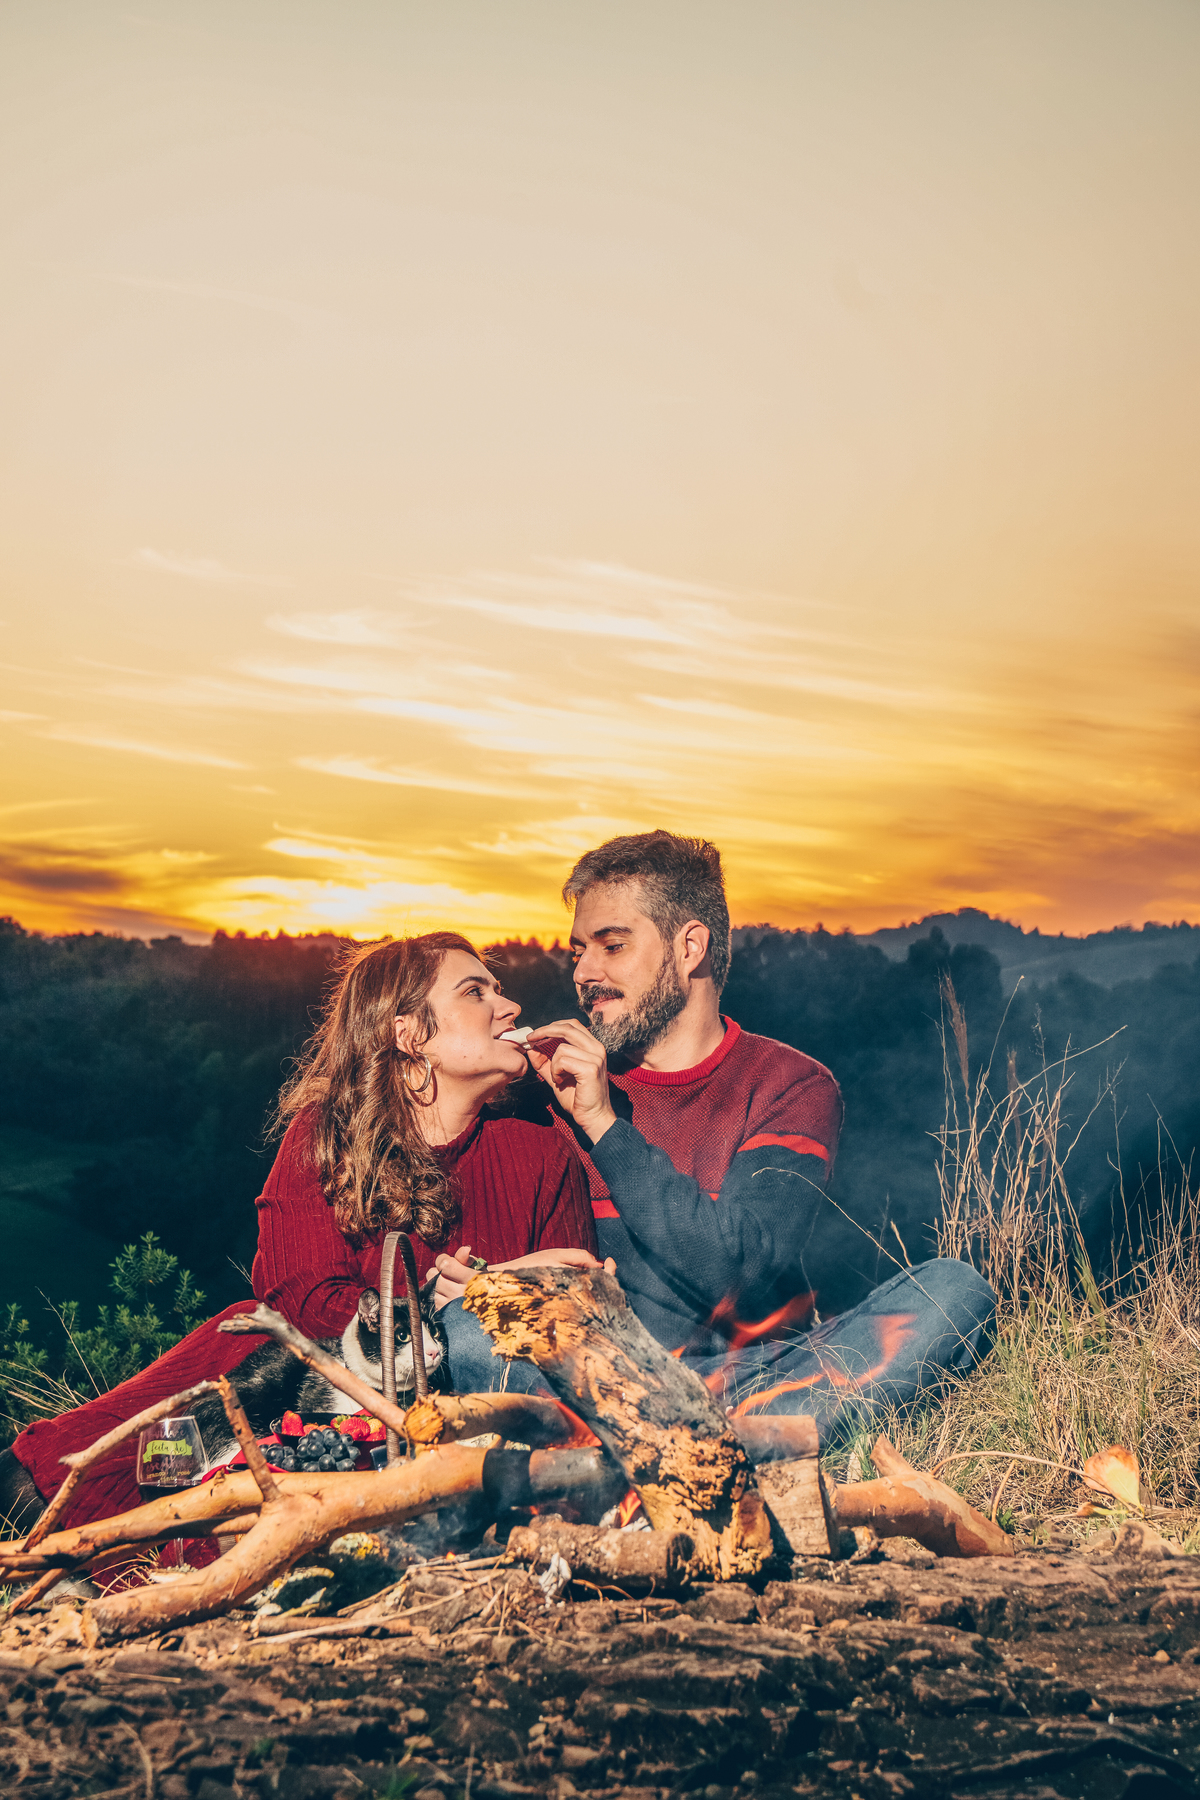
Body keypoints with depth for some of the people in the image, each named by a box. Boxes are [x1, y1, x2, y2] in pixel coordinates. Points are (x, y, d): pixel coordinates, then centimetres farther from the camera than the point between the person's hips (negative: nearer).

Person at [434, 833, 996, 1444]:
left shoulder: (792, 1086, 3)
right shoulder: (565, 1086, 10)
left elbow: (742, 1268, -12)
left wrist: (603, 1124, -13)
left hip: (759, 1375, 0)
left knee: (954, 1290, -22)